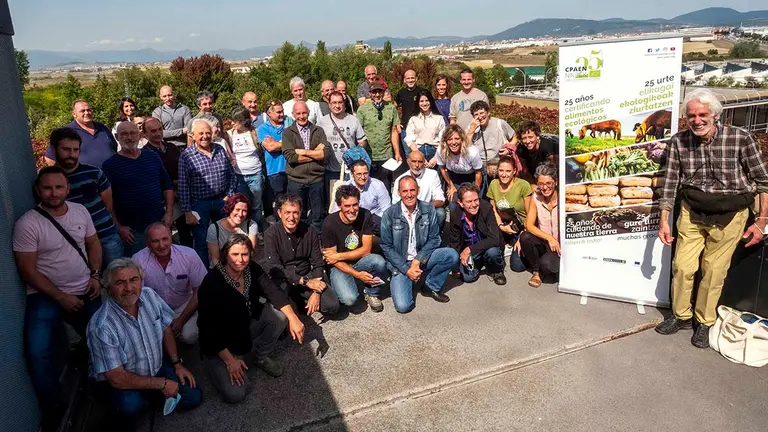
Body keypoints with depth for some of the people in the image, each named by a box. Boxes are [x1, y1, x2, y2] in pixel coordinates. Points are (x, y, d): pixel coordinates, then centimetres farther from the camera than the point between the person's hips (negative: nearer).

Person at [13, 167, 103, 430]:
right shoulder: (27, 224, -13)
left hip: (85, 292, 4)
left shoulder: (80, 211, 2)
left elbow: (93, 243, 12)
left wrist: (95, 275, -4)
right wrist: (61, 297, -14)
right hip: (46, 297, -4)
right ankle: (54, 410, 0)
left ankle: (84, 354, 29)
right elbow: (27, 270, -11)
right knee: (38, 354, -20)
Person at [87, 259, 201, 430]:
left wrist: (177, 363, 0)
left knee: (194, 397, -2)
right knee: (131, 405, -36)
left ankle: (146, 398, 19)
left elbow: (166, 329, 4)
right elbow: (117, 378, -28)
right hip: (119, 381, -6)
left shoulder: (149, 295, -15)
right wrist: (162, 384, -21)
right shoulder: (101, 326, -32)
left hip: (156, 366, 6)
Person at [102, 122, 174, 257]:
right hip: (132, 230, -3)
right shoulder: (110, 165, -5)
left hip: (159, 225, 3)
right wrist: (118, 227, -11)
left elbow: (167, 186, 10)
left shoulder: (152, 156, 6)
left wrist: (169, 212, 1)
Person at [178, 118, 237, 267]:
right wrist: (187, 212, -13)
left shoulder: (220, 150, 4)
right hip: (199, 204, -4)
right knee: (201, 243, 5)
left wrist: (229, 196, 1)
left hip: (222, 201, 4)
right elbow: (183, 186, -10)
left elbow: (231, 175, 10)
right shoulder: (186, 156, -9)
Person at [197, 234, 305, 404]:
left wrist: (293, 318, -27)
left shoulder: (252, 269, -11)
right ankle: (217, 365, 12)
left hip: (248, 326, 6)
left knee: (281, 313, -16)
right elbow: (209, 327, -24)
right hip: (220, 344, -6)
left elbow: (274, 292, -13)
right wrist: (229, 360, -22)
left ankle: (259, 356, 6)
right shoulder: (212, 283, -27)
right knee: (235, 394, -20)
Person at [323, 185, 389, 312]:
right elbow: (332, 259, -14)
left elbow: (366, 250, -10)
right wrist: (357, 274, -24)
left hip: (360, 261, 3)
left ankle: (371, 293, -2)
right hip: (340, 266, -3)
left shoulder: (365, 216, -12)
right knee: (349, 299, -28)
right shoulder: (329, 224, -19)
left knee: (379, 261, -31)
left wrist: (339, 256, -17)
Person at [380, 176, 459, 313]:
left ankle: (431, 286, 2)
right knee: (403, 306, -20)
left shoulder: (428, 210, -4)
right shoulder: (390, 214, -11)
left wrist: (417, 261, -16)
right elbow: (386, 247, -8)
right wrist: (406, 269, -14)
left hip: (422, 258, 3)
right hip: (400, 264, -3)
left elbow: (434, 239, -4)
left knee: (452, 255, -21)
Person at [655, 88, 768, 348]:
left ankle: (704, 322, 25)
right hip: (692, 212, 2)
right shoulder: (679, 142, -7)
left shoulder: (741, 139, -14)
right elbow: (671, 183, -2)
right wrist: (664, 220, -2)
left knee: (714, 272, 6)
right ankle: (681, 316, 27)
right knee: (682, 266, 5)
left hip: (729, 216, -2)